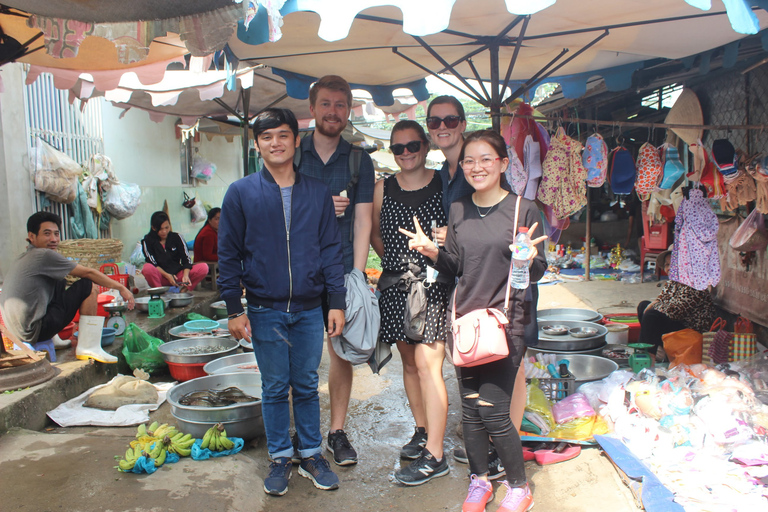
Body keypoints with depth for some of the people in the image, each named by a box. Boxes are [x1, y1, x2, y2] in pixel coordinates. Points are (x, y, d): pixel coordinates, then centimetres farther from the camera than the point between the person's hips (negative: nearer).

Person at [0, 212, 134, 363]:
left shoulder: (24, 258, 17)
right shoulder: (44, 255, -11)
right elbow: (89, 273, -8)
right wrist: (120, 288, 0)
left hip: (17, 332, 10)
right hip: (34, 333, -10)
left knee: (60, 284, 24)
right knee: (89, 287, -7)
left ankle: (54, 340, 20)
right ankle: (89, 348, -9)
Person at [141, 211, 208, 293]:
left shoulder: (177, 237, 5)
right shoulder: (147, 241, 0)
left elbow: (186, 259, -2)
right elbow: (153, 264, -8)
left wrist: (185, 275, -21)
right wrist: (167, 276, -24)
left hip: (178, 275, 2)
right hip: (160, 278, -2)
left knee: (204, 268, -22)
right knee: (147, 268, -37)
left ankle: (182, 290, -25)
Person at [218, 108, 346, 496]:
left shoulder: (317, 192, 4)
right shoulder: (240, 193, -1)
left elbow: (331, 250, 5)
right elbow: (229, 255, 1)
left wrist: (337, 303, 1)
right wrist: (233, 309, -3)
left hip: (309, 309, 1)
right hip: (265, 311, -1)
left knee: (307, 385, 11)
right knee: (274, 388, 9)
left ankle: (311, 454, 27)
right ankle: (280, 458, 26)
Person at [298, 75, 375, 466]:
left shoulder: (359, 161, 7)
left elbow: (362, 221, 2)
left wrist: (357, 275, -6)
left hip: (341, 268, 0)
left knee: (342, 349, 5)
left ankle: (337, 432, 18)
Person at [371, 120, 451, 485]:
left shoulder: (443, 184, -2)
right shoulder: (383, 189, 8)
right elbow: (375, 236, 18)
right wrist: (397, 263, 11)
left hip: (434, 284, -4)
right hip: (396, 287, 4)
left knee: (427, 364, -8)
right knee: (409, 361, 13)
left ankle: (434, 455, 0)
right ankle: (423, 431, 32)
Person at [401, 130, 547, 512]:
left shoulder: (523, 209, -4)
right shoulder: (458, 211, 8)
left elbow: (537, 273, -1)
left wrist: (528, 259, -23)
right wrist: (430, 250, -5)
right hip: (464, 317, 4)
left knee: (493, 411, -6)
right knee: (470, 408, 11)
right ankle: (479, 480, 32)